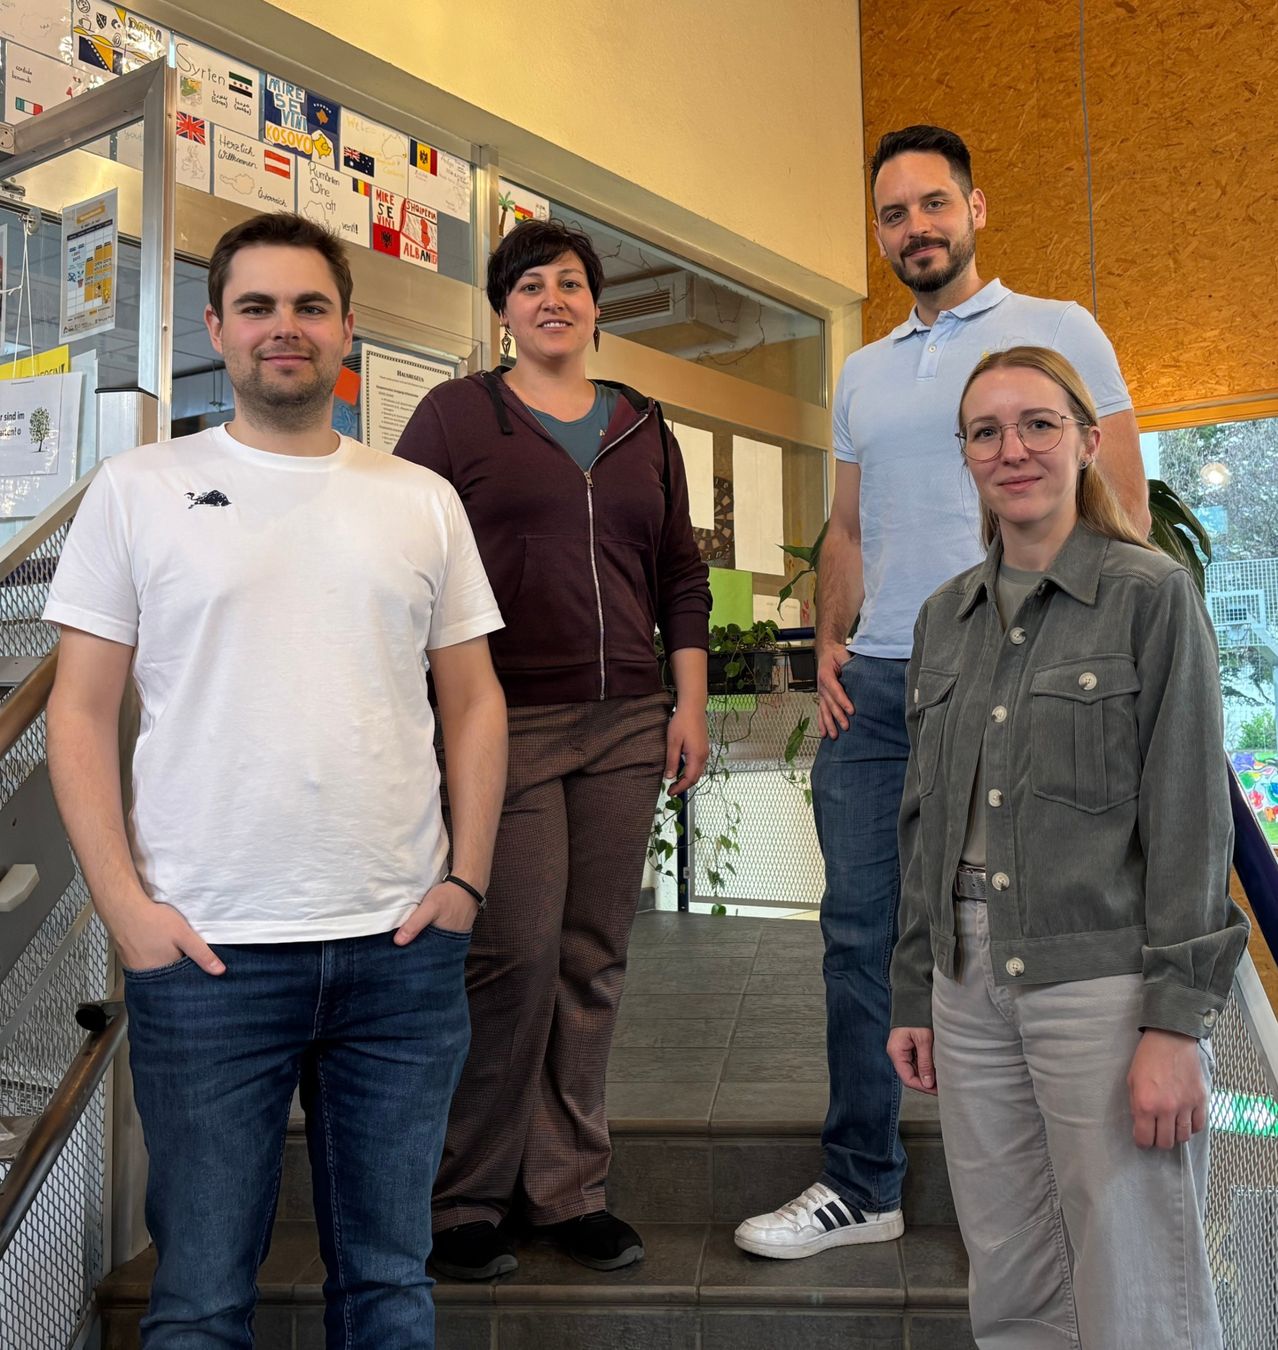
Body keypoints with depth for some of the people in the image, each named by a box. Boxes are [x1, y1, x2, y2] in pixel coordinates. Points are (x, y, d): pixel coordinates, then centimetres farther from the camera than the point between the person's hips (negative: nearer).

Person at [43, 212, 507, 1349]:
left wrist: (467, 878, 0)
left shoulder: (423, 501, 9)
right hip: (204, 952, -2)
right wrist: (125, 904, -7)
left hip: (404, 946, 2)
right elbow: (82, 711, 2)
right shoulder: (138, 491, 3)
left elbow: (474, 700, 11)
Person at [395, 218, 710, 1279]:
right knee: (515, 955, -7)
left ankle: (569, 1189, 18)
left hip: (625, 726, 4)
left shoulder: (643, 430, 17)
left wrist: (690, 703, 9)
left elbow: (683, 576, 18)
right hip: (504, 723, -4)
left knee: (593, 959, 5)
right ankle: (467, 1199, 10)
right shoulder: (457, 414, 6)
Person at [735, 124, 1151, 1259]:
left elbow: (1122, 511, -3)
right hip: (875, 682, 5)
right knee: (861, 932, 6)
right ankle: (860, 1187, 18)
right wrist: (828, 641, 5)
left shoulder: (1058, 331, 4)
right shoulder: (863, 373, 19)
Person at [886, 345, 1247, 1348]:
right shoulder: (945, 617, 12)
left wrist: (1176, 1021, -13)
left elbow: (1192, 819, -8)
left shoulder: (1153, 594, -4)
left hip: (1104, 981, -5)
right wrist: (915, 996, 13)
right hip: (973, 984, 5)